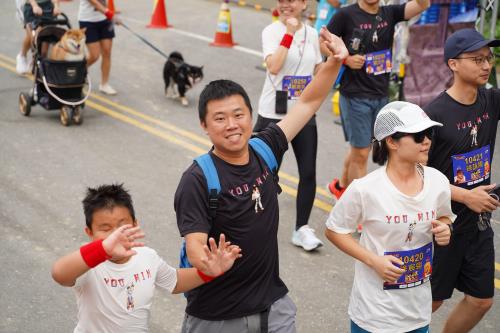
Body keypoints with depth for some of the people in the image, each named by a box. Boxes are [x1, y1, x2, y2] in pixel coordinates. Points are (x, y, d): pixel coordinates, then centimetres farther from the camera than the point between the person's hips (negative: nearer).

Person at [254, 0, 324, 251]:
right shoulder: (271, 31, -8)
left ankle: (302, 229, 16)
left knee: (308, 173, 2)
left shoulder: (311, 34, 7)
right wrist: (289, 32, -22)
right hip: (273, 114, -4)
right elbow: (273, 66, -24)